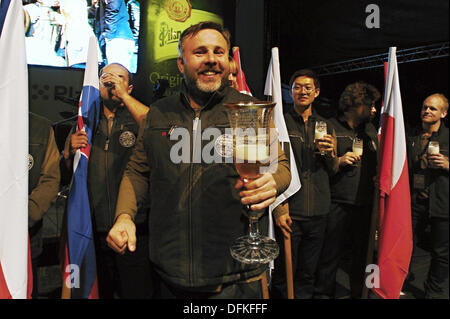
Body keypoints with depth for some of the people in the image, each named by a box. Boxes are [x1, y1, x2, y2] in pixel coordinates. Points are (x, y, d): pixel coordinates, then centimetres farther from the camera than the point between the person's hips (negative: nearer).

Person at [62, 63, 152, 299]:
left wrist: (124, 96, -18)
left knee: (138, 291, 6)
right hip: (93, 231, 4)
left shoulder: (136, 120, 1)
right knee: (98, 292, 19)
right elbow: (65, 173, 14)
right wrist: (70, 151, -6)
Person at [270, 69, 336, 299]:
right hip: (289, 211, -4)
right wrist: (279, 208, -13)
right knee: (284, 274, 3)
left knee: (308, 274, 15)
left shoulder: (324, 125, 13)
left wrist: (329, 153, -5)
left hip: (318, 211, 5)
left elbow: (331, 171, 17)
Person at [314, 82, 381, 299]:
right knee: (330, 257, 2)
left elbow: (377, 161, 26)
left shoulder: (371, 130, 15)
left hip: (365, 203, 6)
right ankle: (323, 293, 19)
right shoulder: (330, 127, -4)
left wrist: (377, 175, 7)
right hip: (338, 203, -5)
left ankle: (359, 292, 34)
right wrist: (338, 161, -21)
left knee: (363, 254, 16)